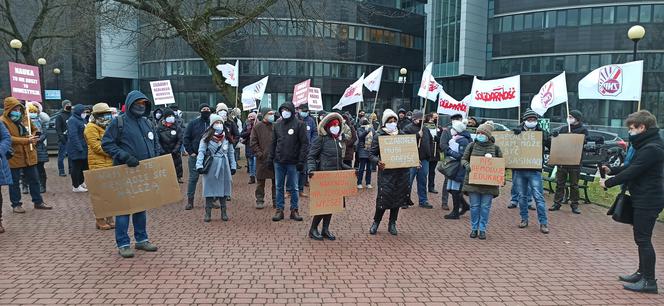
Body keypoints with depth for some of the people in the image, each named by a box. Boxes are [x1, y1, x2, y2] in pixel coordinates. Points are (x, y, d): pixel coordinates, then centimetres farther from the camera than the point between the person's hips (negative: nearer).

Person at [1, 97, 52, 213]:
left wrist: (33, 137, -3)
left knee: (34, 179, 11)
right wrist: (27, 140, -26)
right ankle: (16, 204, 18)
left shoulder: (25, 117, 5)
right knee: (14, 181, 6)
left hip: (29, 155, 5)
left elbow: (34, 129, 19)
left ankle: (38, 202, 21)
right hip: (14, 156, -5)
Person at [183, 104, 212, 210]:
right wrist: (190, 152, -6)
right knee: (193, 178, 1)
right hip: (195, 155, -1)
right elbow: (186, 138, 1)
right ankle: (190, 201, 7)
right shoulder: (193, 123, 1)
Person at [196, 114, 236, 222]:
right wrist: (199, 165, -21)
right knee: (210, 188, 1)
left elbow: (231, 152, 11)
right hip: (211, 166, -3)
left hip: (224, 166, 3)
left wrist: (233, 166, 6)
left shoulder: (227, 137, 8)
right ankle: (208, 213, 9)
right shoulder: (207, 137, -3)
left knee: (223, 187, 8)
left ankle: (224, 212, 17)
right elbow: (201, 151, -10)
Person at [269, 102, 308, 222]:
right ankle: (279, 210, 16)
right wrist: (271, 158, 6)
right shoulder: (277, 125, 9)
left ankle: (294, 210, 15)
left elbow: (304, 144, -8)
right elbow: (273, 143, 14)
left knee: (293, 187, 6)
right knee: (279, 187, 8)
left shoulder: (299, 125, -4)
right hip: (279, 162, 4)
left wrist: (301, 161, -14)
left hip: (293, 162, -4)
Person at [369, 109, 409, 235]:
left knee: (398, 197, 8)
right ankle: (376, 222, 15)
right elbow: (372, 154, -4)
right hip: (386, 172, -4)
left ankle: (392, 224, 23)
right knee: (384, 197, -7)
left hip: (401, 171, 4)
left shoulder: (402, 135, 9)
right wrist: (378, 161, -24)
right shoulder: (379, 136, -2)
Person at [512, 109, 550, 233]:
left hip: (535, 170, -1)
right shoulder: (518, 131, 5)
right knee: (522, 196, 12)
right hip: (519, 170, 1)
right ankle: (524, 219, 25)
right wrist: (514, 134, -16)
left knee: (539, 196, -3)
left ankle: (543, 223, 3)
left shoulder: (541, 133, 4)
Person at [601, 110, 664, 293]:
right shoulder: (647, 145, 12)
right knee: (642, 238, 18)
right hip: (644, 198, 10)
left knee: (643, 239, -4)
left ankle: (649, 281, 3)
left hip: (647, 201, -10)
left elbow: (632, 172, -22)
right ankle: (642, 273, 29)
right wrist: (611, 170, 5)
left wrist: (608, 183, -12)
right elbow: (631, 166, 17)